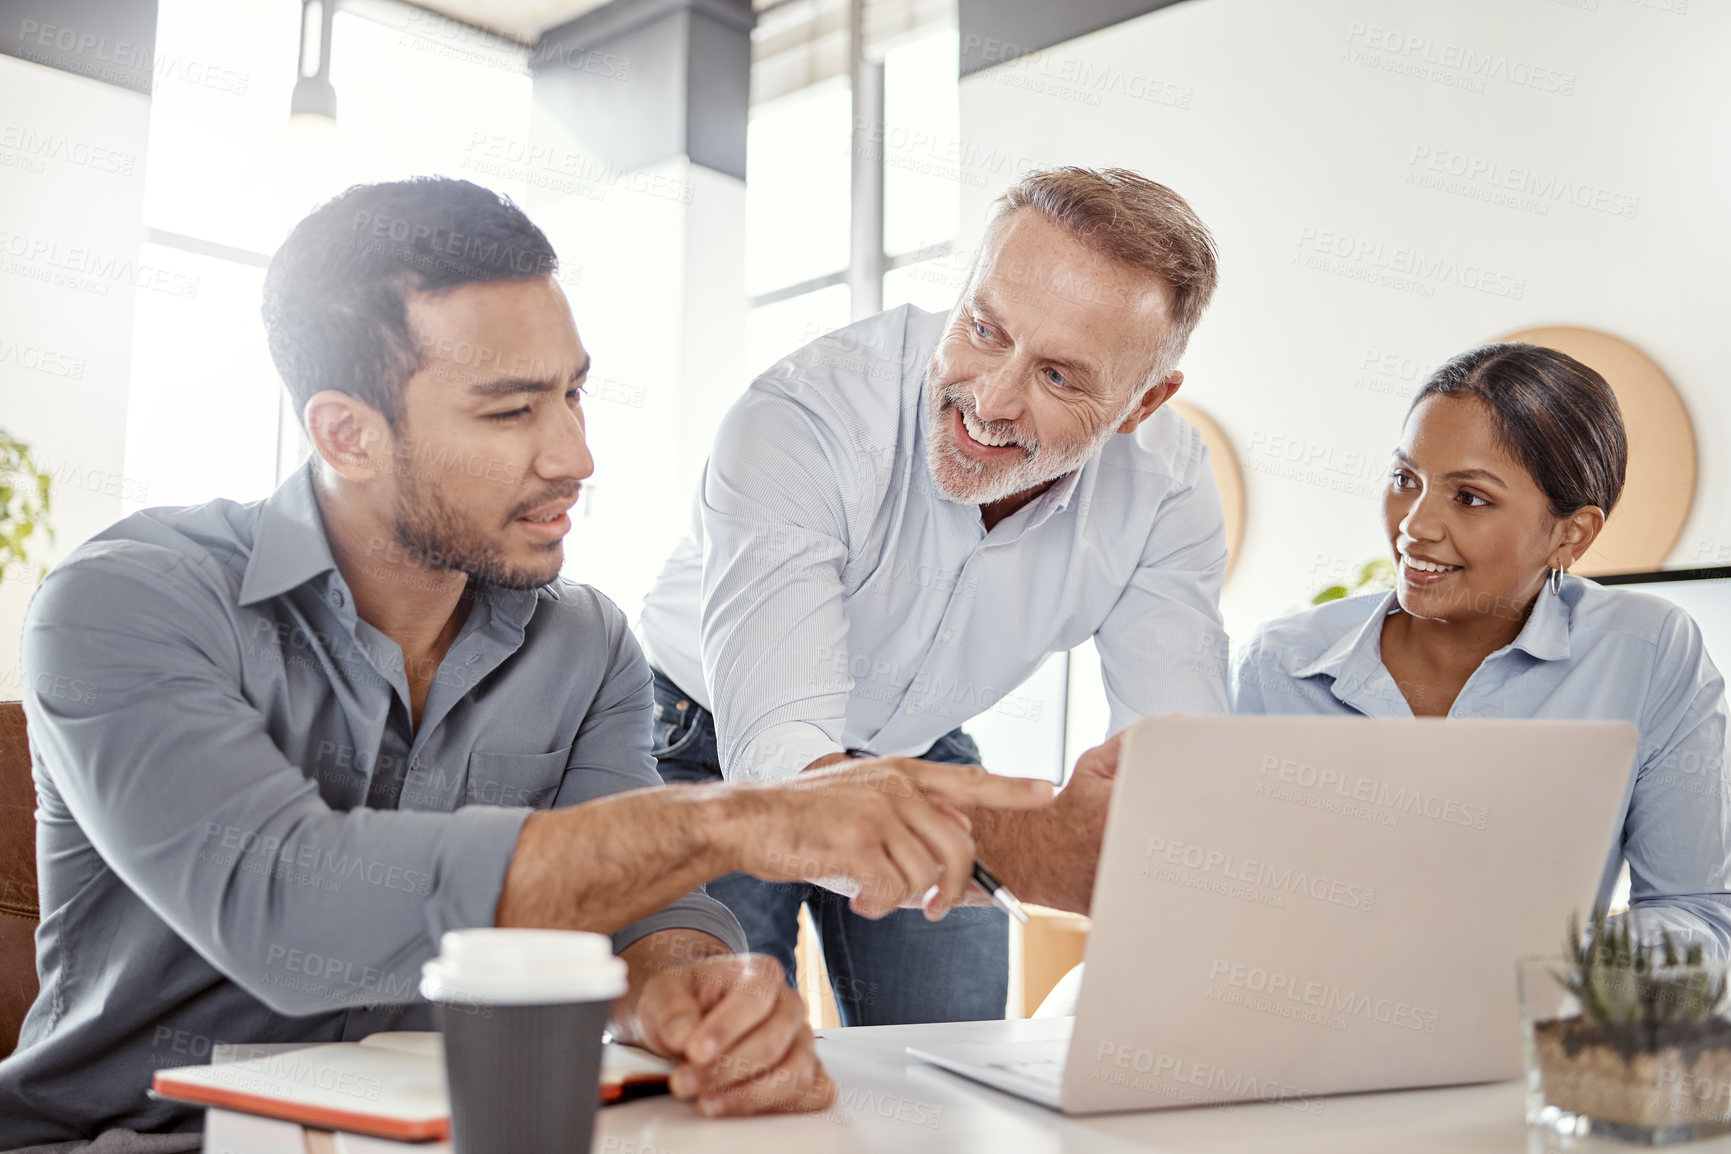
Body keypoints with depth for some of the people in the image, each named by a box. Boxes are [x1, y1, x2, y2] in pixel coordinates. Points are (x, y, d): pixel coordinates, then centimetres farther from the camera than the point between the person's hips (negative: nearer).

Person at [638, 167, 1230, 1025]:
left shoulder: (1165, 490, -20)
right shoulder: (800, 420, -34)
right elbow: (777, 760, -45)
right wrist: (1024, 851, -61)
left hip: (921, 752, 4)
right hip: (713, 748, -3)